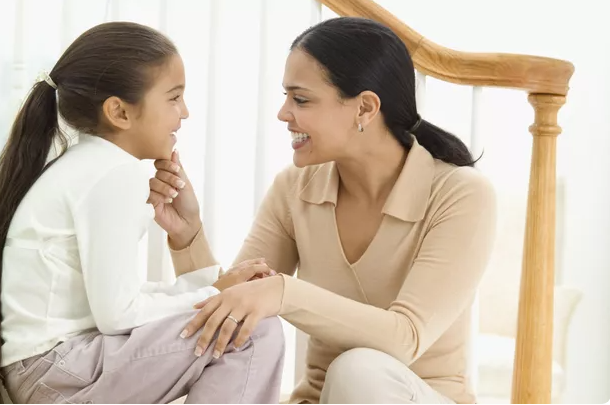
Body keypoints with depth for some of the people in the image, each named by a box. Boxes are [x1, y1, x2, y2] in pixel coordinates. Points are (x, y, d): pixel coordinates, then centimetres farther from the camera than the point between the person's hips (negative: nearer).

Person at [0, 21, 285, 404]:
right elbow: (116, 313, -21)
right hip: (57, 372, -10)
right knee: (256, 330, -16)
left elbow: (117, 296, 8)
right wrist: (215, 294, -10)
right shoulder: (116, 174, -17)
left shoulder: (84, 167, 13)